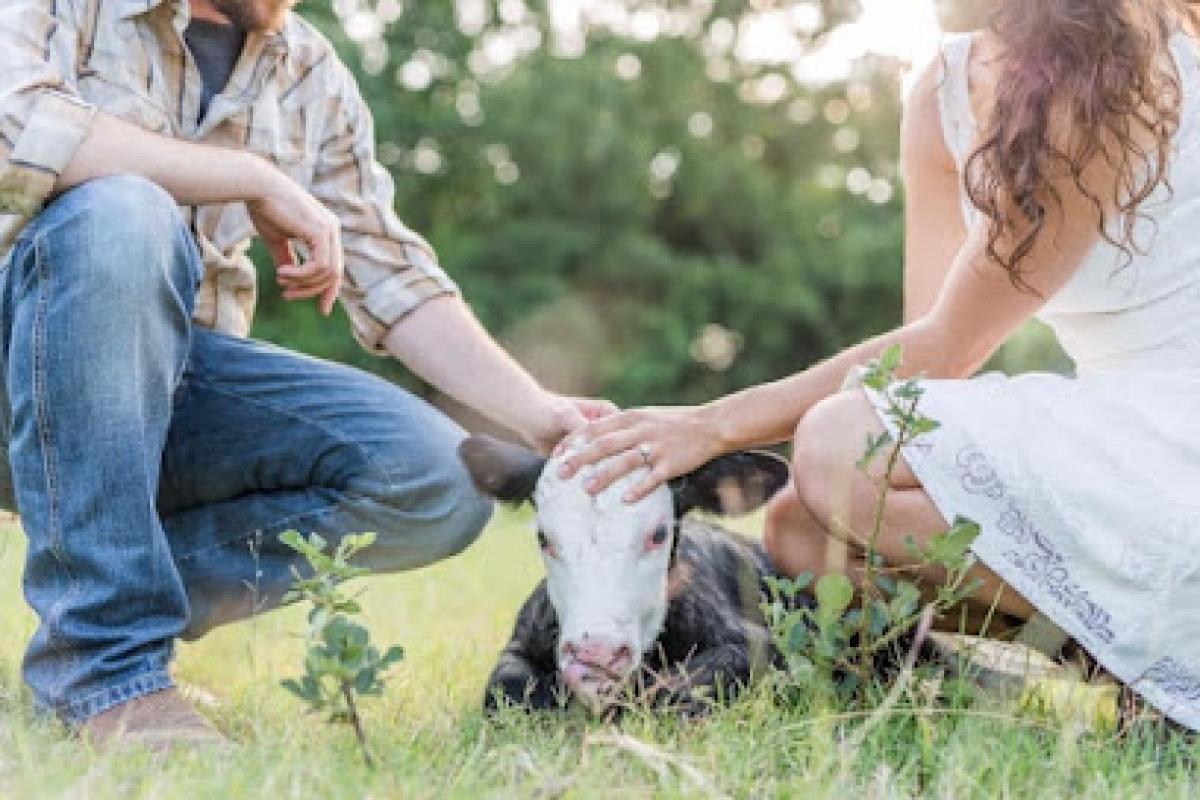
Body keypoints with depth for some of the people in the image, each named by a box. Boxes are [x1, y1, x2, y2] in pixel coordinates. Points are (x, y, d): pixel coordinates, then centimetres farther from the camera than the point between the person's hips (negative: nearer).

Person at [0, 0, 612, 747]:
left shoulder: (311, 75, 7)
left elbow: (392, 280, 3)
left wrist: (539, 415, -10)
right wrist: (255, 178, -23)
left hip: (177, 377, 4)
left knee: (437, 480, -17)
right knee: (121, 215, -36)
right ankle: (106, 659, -29)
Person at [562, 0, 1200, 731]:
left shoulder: (1112, 64, -19)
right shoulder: (943, 94, 6)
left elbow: (946, 348, -17)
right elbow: (934, 337, 2)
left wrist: (716, 425, -16)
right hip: (1103, 424, 9)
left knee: (845, 446, -22)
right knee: (802, 530, -1)